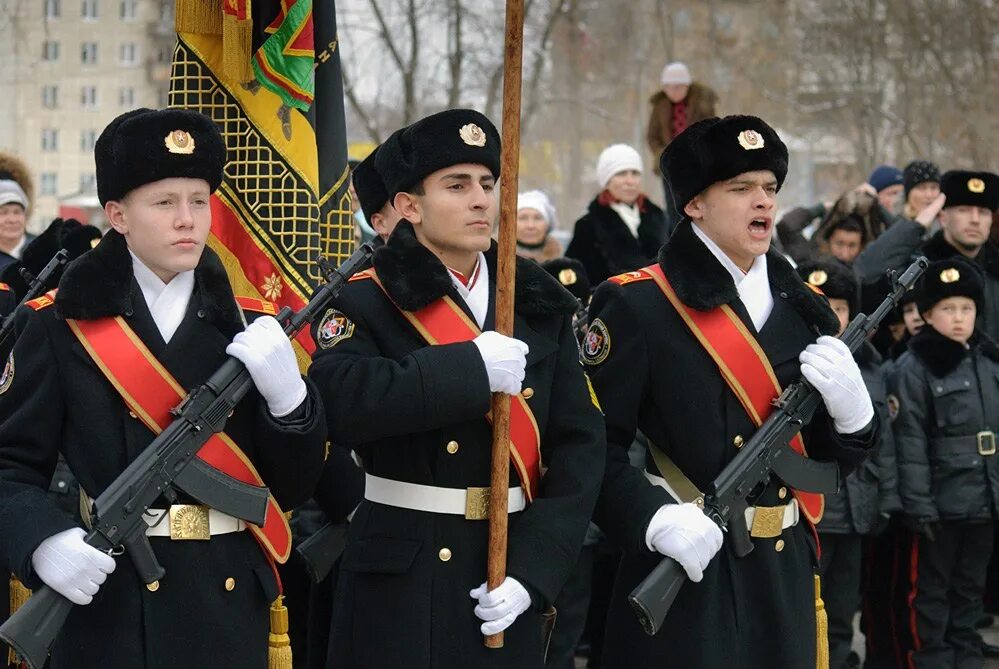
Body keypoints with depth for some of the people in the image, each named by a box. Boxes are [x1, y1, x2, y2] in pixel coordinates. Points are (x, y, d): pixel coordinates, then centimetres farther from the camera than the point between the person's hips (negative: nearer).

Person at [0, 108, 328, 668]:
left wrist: (286, 394, -15)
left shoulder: (251, 328, 5)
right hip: (108, 609, -3)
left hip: (229, 605, 3)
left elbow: (293, 486, 3)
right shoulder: (62, 326, -2)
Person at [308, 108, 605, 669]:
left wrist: (534, 570, -10)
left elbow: (580, 445, 1)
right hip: (400, 585, -3)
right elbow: (337, 404, -24)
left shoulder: (541, 306, 7)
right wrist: (470, 368, -24)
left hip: (507, 589, 3)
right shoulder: (367, 303, -4)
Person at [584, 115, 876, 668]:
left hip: (785, 577, 6)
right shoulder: (637, 306, -7)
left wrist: (851, 408, -6)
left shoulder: (801, 308, 11)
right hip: (685, 579, -5)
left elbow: (836, 455, 15)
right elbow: (594, 445, -12)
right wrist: (656, 519, -26)